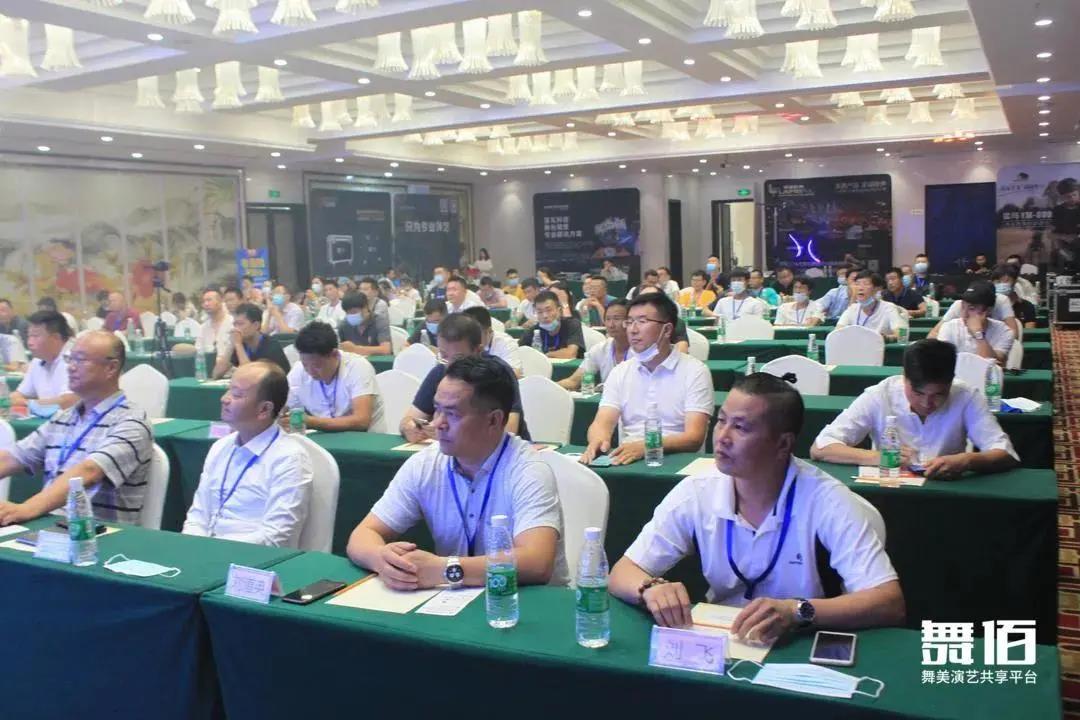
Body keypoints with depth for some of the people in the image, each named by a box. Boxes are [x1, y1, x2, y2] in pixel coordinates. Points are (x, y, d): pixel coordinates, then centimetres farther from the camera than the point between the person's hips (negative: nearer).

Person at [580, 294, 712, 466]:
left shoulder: (694, 371, -1)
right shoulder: (620, 372, 13)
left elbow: (694, 438, -11)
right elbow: (602, 423, 1)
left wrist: (645, 447, -28)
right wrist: (599, 440, -24)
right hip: (627, 460, 2)